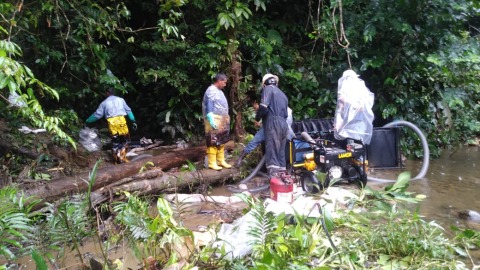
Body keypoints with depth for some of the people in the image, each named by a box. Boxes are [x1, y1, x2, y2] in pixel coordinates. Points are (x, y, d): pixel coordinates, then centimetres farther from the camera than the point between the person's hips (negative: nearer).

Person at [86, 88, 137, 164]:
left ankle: (117, 160, 10)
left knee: (115, 142, 10)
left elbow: (97, 114, 17)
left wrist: (87, 121, 29)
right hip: (121, 121, -1)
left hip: (112, 123, 1)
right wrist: (133, 121, 10)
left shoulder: (104, 103, 15)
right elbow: (128, 110, 11)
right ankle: (122, 158, 6)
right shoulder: (120, 100, 17)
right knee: (125, 140, 11)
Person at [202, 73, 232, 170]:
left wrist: (226, 120, 19)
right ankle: (212, 163, -4)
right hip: (215, 120, -10)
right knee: (213, 142, -8)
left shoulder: (219, 91, 18)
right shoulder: (211, 90, -11)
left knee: (221, 141, 12)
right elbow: (209, 106, -18)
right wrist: (211, 120, -25)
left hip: (222, 121, 10)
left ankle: (221, 161, 19)